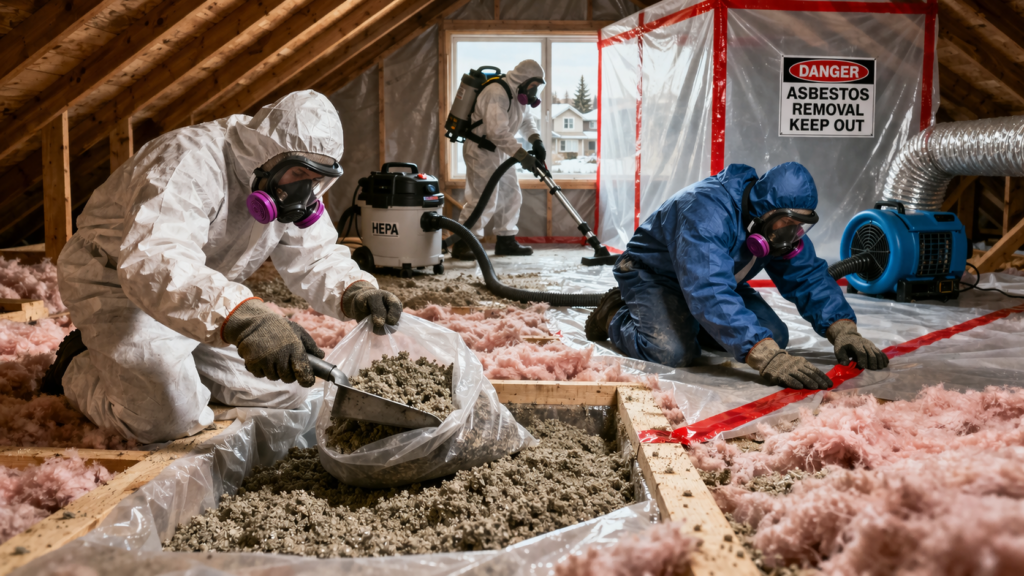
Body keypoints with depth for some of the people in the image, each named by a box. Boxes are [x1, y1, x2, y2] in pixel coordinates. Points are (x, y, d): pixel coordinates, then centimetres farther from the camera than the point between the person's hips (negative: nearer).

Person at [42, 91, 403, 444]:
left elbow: (316, 258, -5)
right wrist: (244, 320, -62)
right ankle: (79, 368, 7)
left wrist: (355, 293, -29)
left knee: (288, 390, -2)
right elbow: (153, 263, -47)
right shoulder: (194, 162, -33)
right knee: (170, 419, -21)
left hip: (206, 296, 7)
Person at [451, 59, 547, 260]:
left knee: (511, 195, 12)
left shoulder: (518, 94, 9)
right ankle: (462, 245, -7)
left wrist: (536, 141, -1)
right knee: (483, 198, -13)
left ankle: (506, 241, 21)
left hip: (499, 152, 10)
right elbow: (498, 133, -31)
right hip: (480, 150, -10)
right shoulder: (496, 94, -24)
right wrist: (523, 156, -29)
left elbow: (526, 121, 19)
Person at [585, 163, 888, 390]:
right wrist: (766, 357, -59)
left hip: (717, 277, 8)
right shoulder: (707, 212, -40)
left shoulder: (780, 221, -12)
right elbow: (709, 292, -51)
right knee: (673, 352, -33)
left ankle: (685, 320, 15)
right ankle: (617, 317, 0)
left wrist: (843, 330, -26)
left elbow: (810, 278, -7)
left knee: (775, 336, -4)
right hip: (653, 275, -8)